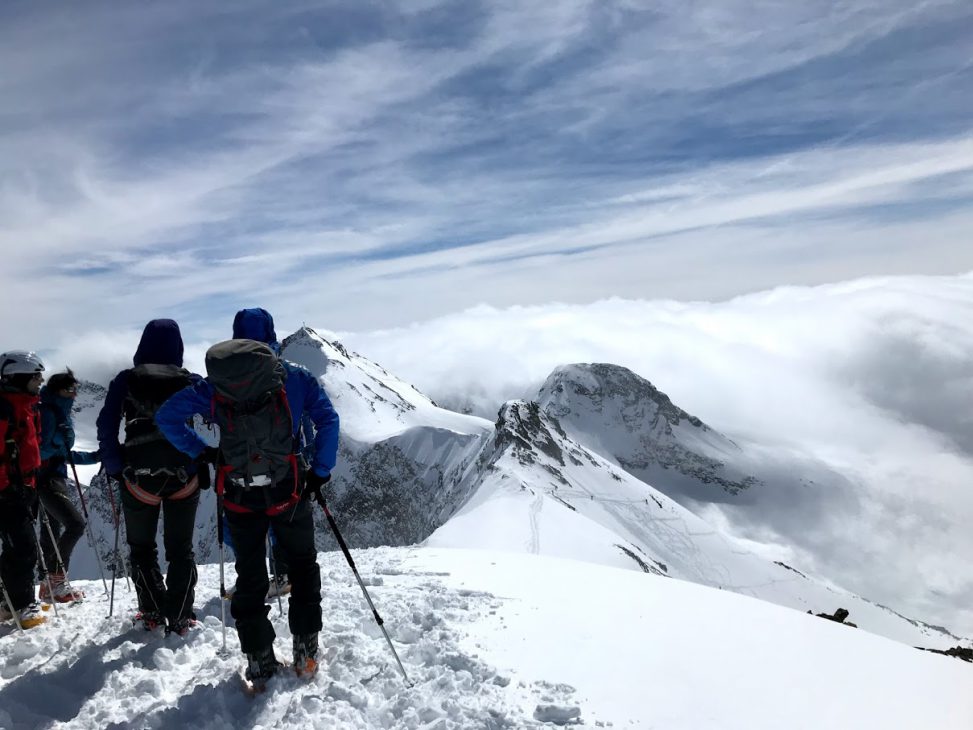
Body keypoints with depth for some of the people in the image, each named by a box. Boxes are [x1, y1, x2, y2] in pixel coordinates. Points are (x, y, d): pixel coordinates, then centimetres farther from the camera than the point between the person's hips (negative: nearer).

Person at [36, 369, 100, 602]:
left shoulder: (64, 415, 16)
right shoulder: (47, 412, -11)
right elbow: (39, 451, -19)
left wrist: (95, 456, 18)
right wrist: (58, 440, -31)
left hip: (58, 478, 10)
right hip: (46, 479, -10)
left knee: (53, 533, 13)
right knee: (76, 523, -17)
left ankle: (49, 585, 21)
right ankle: (55, 579, -8)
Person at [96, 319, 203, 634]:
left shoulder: (125, 380, 2)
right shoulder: (191, 382, 2)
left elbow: (106, 428, -2)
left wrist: (115, 469, 4)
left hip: (139, 475, 0)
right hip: (183, 475, 0)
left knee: (142, 548, 19)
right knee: (181, 549, 12)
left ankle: (153, 614, 19)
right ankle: (180, 618, 9)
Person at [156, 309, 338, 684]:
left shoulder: (216, 385, 6)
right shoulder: (295, 377, 2)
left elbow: (167, 416, 4)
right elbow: (328, 420, -6)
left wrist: (200, 453, 9)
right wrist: (320, 471, 0)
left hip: (240, 500, 2)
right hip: (288, 494, -1)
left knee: (250, 579, 17)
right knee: (303, 566, 19)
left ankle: (259, 660, 21)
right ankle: (305, 649, 22)